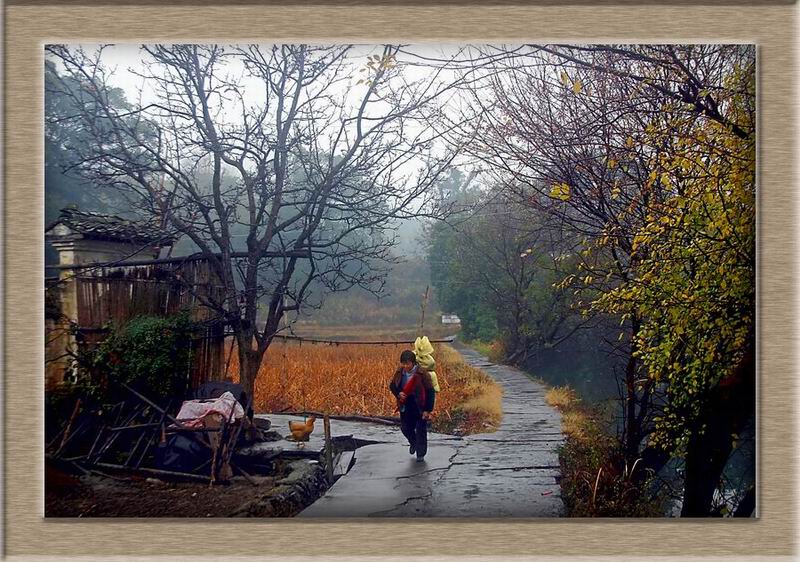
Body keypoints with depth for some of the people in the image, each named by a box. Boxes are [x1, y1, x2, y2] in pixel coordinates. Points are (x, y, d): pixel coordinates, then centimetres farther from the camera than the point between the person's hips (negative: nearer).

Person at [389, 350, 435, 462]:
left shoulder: (422, 374, -20)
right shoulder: (399, 372, -5)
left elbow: (430, 392, -16)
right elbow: (392, 385, 11)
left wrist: (428, 410, -16)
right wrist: (398, 393, -12)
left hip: (420, 409, -5)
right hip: (405, 408, 5)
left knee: (421, 431, 6)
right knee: (405, 428, 15)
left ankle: (421, 454, 23)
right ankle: (413, 443, 46)